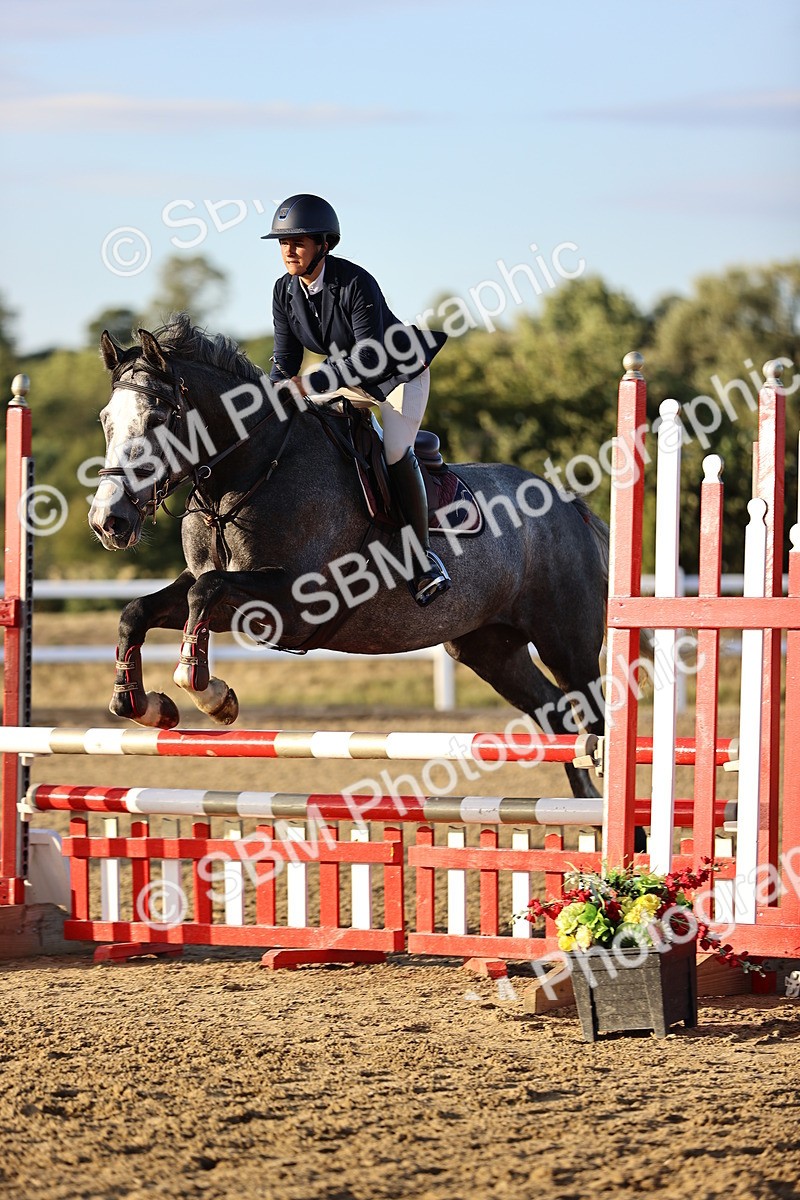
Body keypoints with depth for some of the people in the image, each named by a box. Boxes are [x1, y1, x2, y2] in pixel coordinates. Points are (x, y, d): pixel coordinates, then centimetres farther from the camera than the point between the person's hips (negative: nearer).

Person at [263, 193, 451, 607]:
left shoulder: (355, 284, -31)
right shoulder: (285, 291, -10)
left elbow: (370, 357, -34)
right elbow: (285, 359, -3)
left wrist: (312, 384, -39)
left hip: (400, 370, -8)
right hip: (350, 376, 8)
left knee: (395, 451, -24)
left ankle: (424, 557, -17)